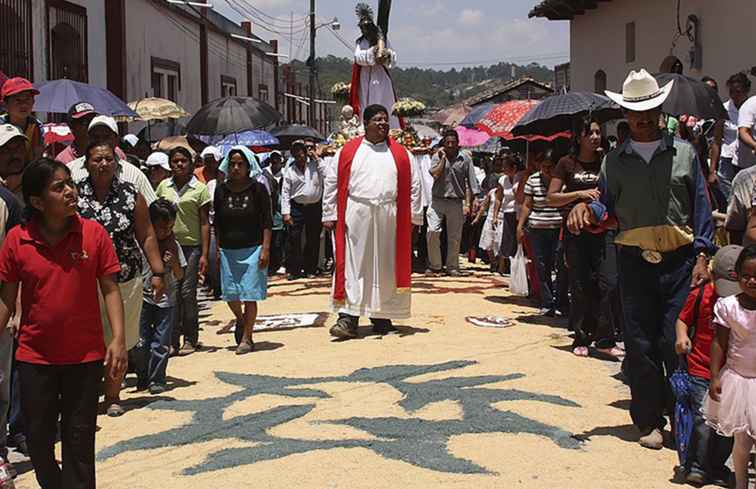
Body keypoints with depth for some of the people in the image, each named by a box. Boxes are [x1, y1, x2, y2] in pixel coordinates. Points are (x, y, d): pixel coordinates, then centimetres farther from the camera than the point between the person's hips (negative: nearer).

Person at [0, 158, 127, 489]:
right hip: (35, 356, 1)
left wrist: (118, 339, -10)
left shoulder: (94, 233, -8)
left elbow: (110, 289, -3)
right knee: (37, 437, 13)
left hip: (86, 355, -1)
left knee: (79, 437, 8)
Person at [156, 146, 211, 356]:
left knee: (187, 293, -4)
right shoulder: (163, 186, 8)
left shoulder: (200, 189, 0)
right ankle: (172, 340, 9)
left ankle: (190, 339, 8)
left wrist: (204, 254, -8)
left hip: (191, 246, -3)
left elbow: (205, 223, -2)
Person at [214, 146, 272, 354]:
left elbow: (267, 222, -3)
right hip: (228, 250, 3)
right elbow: (217, 223, 11)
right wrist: (217, 249, 6)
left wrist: (265, 249, -10)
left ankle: (246, 337, 10)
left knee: (250, 295, -1)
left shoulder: (257, 189, -4)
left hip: (252, 249, -3)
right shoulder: (222, 190, 4)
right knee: (230, 294, 7)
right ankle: (241, 320, 37)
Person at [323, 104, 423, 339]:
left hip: (388, 217, 2)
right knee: (354, 266, -4)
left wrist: (414, 217, 3)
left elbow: (413, 186, 9)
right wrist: (330, 215, 1)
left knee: (385, 268, 7)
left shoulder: (400, 154, 9)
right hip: (356, 216, -2)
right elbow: (332, 183, 6)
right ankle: (348, 317, -6)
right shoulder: (348, 151, 6)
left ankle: (381, 315, 18)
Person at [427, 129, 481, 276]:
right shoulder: (437, 156, 5)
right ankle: (434, 266, 0)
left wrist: (468, 204, -1)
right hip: (437, 200, 0)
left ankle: (452, 267, 18)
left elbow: (470, 183, 4)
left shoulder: (465, 158, 4)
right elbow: (435, 174, -12)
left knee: (454, 236, 5)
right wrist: (443, 158, -8)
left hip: (456, 202, 1)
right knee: (432, 231, -12)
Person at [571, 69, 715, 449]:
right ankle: (649, 421, 15)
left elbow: (701, 208, 6)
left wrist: (702, 257, -3)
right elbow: (606, 208, 10)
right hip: (635, 262, 2)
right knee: (640, 344, 4)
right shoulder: (615, 161, 10)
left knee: (676, 340, -6)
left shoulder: (684, 153, 7)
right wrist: (586, 208, -13)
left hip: (680, 260, -1)